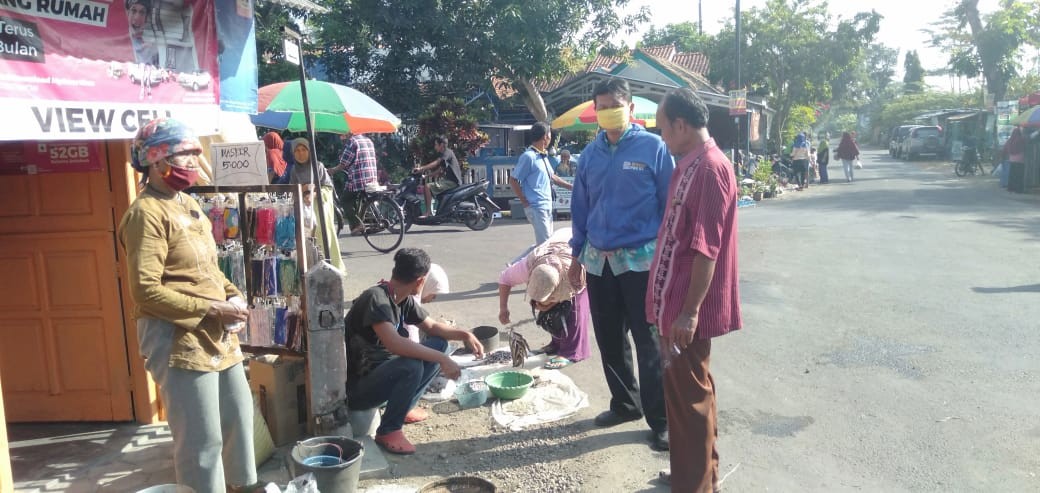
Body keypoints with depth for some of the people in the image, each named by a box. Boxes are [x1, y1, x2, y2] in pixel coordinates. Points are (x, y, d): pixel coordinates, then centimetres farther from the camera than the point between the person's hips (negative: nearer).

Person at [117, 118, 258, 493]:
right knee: (202, 438, -1)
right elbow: (145, 291, -22)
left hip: (217, 335, 10)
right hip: (178, 339, -10)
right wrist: (211, 308, -20)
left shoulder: (188, 204, 13)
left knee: (239, 415, 21)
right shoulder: (147, 213, -15)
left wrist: (233, 295, 3)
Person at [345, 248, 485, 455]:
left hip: (380, 371, 9)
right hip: (356, 387, -9)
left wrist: (464, 335, -5)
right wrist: (441, 359, -35)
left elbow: (431, 326, 12)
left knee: (440, 343, 2)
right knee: (412, 366, -34)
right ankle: (388, 431, -13)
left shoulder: (403, 300, 1)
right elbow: (394, 343, -38)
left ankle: (404, 405, 7)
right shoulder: (376, 298, -26)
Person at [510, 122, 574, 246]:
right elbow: (513, 181, -13)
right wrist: (526, 203, -11)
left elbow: (551, 176, 26)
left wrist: (571, 187, 22)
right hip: (537, 208, -9)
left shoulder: (543, 156, 12)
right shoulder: (528, 156, -15)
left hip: (547, 206, 9)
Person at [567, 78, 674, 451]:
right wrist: (577, 255, 13)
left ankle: (661, 420, 12)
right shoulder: (590, 153, 7)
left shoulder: (654, 147, -6)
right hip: (598, 261, 5)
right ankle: (625, 403, 32)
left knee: (649, 343, 0)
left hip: (642, 260, -5)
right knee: (609, 340, 14)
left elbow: (671, 204, -4)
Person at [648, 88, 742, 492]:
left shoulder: (710, 168, -18)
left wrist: (689, 311, -24)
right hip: (676, 301, 10)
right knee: (686, 390, 19)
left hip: (688, 309, -10)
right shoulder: (691, 165, 12)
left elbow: (706, 247, -23)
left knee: (689, 394, 1)